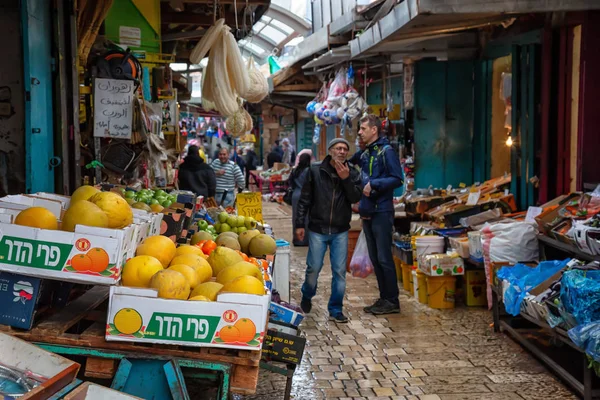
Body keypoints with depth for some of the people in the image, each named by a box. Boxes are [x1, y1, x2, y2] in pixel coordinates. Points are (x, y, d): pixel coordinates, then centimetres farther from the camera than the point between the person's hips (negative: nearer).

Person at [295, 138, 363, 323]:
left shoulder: (352, 174, 3)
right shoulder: (315, 170, -2)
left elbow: (356, 197, -9)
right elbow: (305, 199, 0)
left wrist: (346, 179, -20)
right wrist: (300, 224, -2)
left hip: (340, 231, 2)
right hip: (317, 229, -1)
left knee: (340, 271, 2)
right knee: (314, 267, 4)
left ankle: (336, 309, 12)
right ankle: (307, 297, 32)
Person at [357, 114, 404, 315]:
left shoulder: (386, 151, -9)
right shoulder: (365, 155, 15)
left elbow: (397, 179, -16)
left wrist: (374, 184, -21)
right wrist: (360, 201, 11)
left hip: (382, 212, -9)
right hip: (367, 213, 9)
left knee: (384, 258, -5)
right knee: (375, 258, 12)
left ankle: (392, 301, 4)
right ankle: (384, 298, 21)